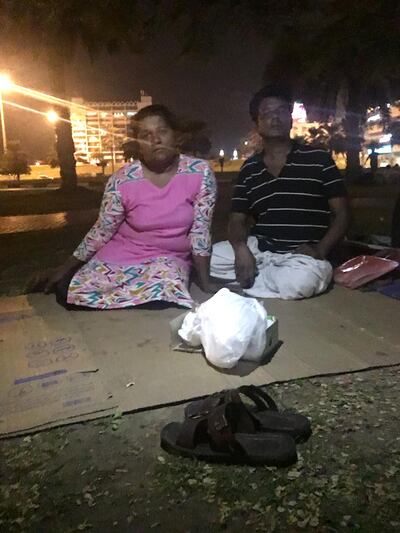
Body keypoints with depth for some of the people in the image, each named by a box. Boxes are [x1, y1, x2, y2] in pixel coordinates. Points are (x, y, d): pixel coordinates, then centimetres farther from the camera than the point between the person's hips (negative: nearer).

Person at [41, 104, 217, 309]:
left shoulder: (200, 172, -13)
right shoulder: (122, 180, -13)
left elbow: (200, 231, -10)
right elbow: (102, 231, -2)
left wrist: (206, 285, -9)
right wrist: (66, 268, 2)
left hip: (169, 260, 0)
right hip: (119, 255, 1)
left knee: (162, 302, -31)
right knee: (68, 293, -13)